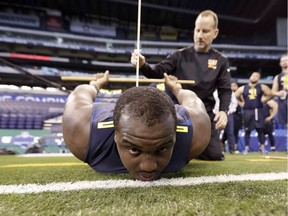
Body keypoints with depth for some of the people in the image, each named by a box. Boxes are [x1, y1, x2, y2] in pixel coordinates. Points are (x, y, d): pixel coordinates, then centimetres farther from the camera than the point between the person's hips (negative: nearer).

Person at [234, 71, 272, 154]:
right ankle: (246, 148, 11)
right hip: (247, 111, 0)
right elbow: (235, 96, 11)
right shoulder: (243, 88, 4)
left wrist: (263, 101, 4)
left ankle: (262, 147, 12)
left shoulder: (262, 87, 4)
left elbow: (270, 95, 6)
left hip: (258, 111, 0)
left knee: (260, 129, 1)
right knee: (247, 130, 4)